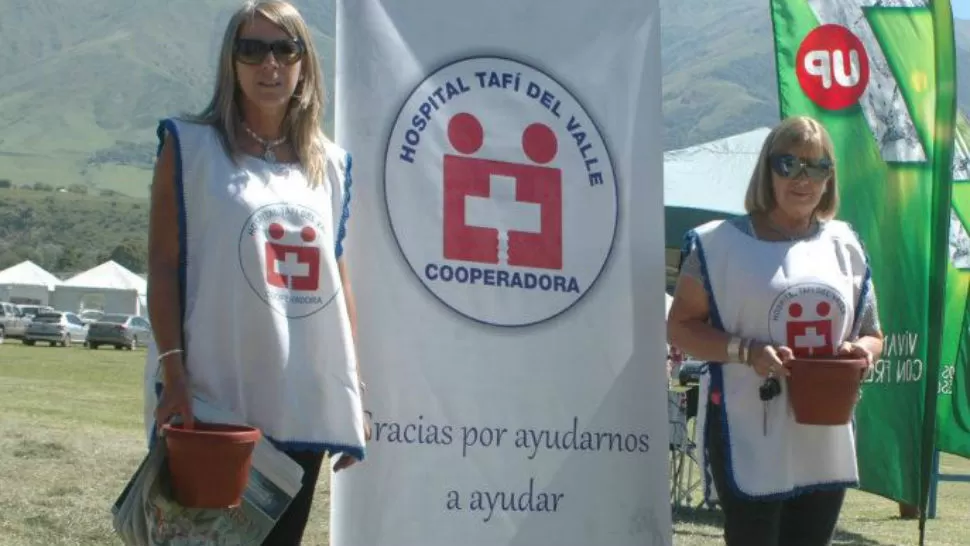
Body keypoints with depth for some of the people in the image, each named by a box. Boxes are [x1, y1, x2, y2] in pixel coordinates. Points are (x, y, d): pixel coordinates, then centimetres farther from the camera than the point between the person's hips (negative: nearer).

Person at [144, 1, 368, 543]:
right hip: (213, 398, -4)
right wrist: (173, 372, -13)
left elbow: (337, 280, 15)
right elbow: (163, 265, -3)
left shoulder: (331, 166, 13)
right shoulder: (190, 145, 3)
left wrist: (355, 388, 11)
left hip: (304, 404, 4)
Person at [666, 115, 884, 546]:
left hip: (825, 445, 5)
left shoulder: (844, 246, 11)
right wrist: (746, 351, -19)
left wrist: (861, 350, -6)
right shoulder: (722, 242, -4)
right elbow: (680, 327, -3)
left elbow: (872, 334, 18)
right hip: (750, 440, -5)